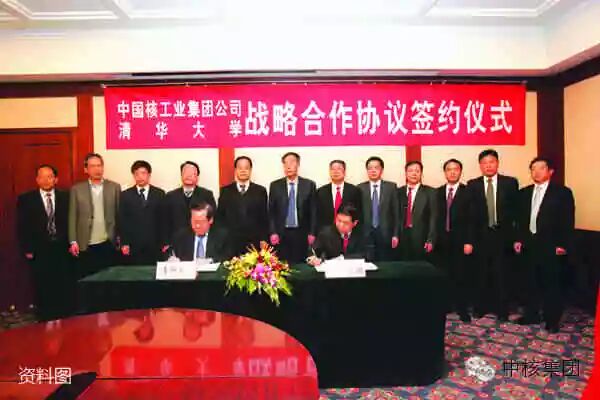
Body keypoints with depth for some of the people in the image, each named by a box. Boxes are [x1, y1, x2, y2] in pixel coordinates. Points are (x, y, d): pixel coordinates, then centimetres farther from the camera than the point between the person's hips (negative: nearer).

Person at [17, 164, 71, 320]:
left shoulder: (66, 197, 4)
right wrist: (27, 249, -6)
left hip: (62, 249, 0)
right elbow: (22, 226, 0)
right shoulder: (25, 199, 2)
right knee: (42, 288, 8)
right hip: (39, 251, 0)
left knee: (64, 286, 4)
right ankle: (45, 319, 21)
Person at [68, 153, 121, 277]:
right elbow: (72, 217, 2)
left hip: (108, 243, 0)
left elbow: (119, 214, 5)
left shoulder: (114, 187, 4)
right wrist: (73, 241, -3)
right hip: (86, 245, 0)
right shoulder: (77, 189, 4)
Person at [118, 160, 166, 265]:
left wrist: (164, 242, 0)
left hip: (155, 245, 0)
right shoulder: (125, 195, 7)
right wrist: (124, 243, -2)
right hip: (133, 246, 0)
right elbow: (122, 221, 5)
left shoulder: (160, 194, 7)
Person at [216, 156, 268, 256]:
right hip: (231, 243, 1)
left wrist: (263, 240, -2)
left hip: (254, 243, 0)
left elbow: (264, 218, 6)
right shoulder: (225, 191, 9)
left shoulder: (260, 191, 7)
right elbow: (219, 216, 9)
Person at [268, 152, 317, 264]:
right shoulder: (275, 185, 5)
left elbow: (313, 211, 3)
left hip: (301, 234, 0)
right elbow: (271, 211, 5)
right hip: (281, 234, 1)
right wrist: (273, 233, -4)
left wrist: (312, 233, -2)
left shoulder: (309, 184, 3)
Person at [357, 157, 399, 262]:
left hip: (386, 235, 0)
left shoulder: (391, 187, 5)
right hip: (366, 235, 0)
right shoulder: (360, 188, 5)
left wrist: (395, 234, -2)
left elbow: (396, 212, 3)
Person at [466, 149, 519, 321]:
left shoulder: (510, 183, 2)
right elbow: (470, 213, 0)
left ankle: (501, 309, 18)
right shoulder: (472, 185, 4)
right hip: (481, 235, 1)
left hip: (502, 235, -1)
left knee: (501, 274, 5)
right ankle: (481, 307, 24)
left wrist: (515, 236, -5)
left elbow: (516, 209, 1)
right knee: (481, 274, 10)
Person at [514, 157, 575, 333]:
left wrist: (563, 245, -12)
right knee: (532, 282, 13)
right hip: (529, 244, 4)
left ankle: (552, 320, 17)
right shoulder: (524, 193, 11)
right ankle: (532, 314, 25)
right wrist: (518, 239, 6)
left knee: (552, 283, 4)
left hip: (550, 246, -4)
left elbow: (568, 221, -6)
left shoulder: (562, 192, -3)